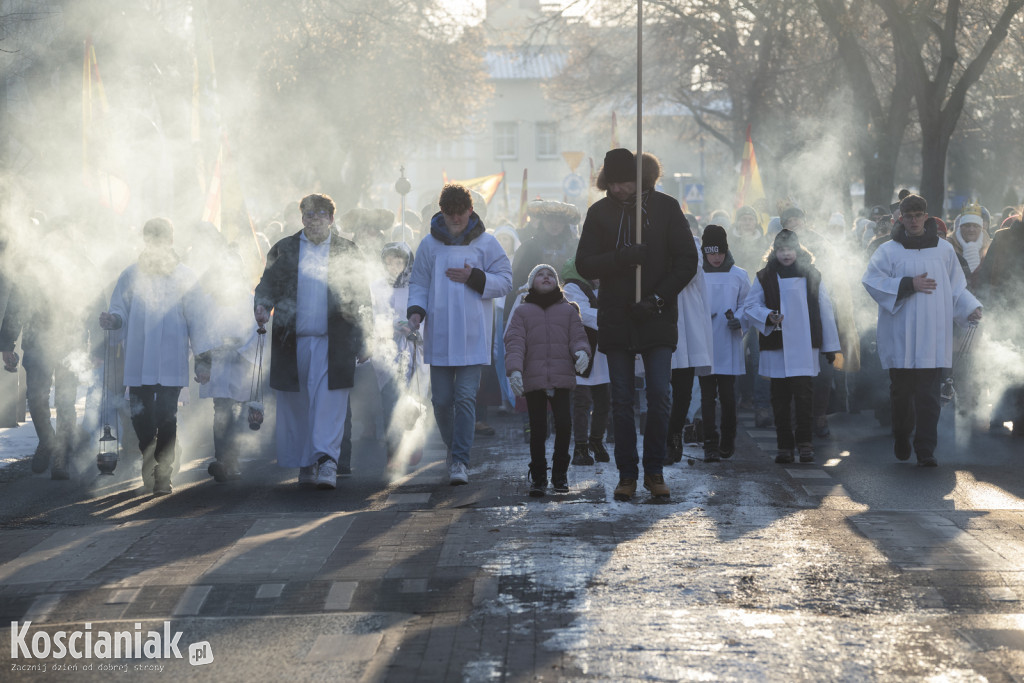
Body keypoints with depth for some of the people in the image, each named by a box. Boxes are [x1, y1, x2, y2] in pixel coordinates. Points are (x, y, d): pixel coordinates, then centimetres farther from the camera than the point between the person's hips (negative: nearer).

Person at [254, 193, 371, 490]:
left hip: (333, 343, -2)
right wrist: (262, 304, -12)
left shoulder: (346, 251, 8)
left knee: (329, 401, -12)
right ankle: (305, 465, 17)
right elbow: (268, 284, 11)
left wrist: (361, 343, 6)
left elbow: (360, 299, 9)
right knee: (295, 405, 5)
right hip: (292, 342, 2)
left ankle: (326, 460, -16)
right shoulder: (284, 249, 11)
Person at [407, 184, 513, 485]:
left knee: (465, 397, -8)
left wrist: (474, 277, -11)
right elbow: (418, 283, 9)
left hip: (472, 337, -2)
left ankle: (460, 460, -6)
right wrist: (416, 310, -8)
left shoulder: (486, 243, 3)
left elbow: (505, 282, 3)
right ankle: (454, 447, 27)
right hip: (439, 336, 2)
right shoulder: (430, 244, 6)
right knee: (441, 400, 5)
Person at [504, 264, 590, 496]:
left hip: (562, 379, 0)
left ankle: (560, 473, 8)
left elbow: (577, 337, 8)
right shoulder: (522, 312, 13)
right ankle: (538, 476, 12)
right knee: (537, 429, -2)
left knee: (564, 424, -10)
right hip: (533, 380, 0)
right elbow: (514, 343, 3)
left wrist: (582, 352, -16)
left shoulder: (568, 310, 16)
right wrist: (514, 369, -13)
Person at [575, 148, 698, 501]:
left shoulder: (665, 207, 1)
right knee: (621, 402, 3)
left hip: (657, 318, -1)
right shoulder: (600, 212, 5)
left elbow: (687, 261, 0)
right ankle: (627, 474, 11)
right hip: (616, 320, 1)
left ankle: (654, 471, 8)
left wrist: (658, 298, -10)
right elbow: (584, 264, 0)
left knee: (659, 398, -5)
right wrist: (620, 257, -18)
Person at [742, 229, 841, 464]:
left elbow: (825, 310, 11)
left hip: (805, 348, 0)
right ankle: (784, 447, 9)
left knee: (804, 396, -7)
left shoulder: (811, 275, 9)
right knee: (780, 399, 3)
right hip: (776, 348, 1)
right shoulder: (764, 277, 7)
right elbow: (750, 306, 7)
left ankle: (804, 443, 0)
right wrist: (768, 317, -14)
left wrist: (830, 345, 9)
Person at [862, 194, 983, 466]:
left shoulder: (944, 249, 9)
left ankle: (926, 451, -2)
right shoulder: (889, 251, 2)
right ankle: (902, 436, 30)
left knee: (928, 395, -4)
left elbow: (956, 287, 13)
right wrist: (909, 284, -14)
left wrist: (971, 308, -4)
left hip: (932, 336, 1)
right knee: (901, 391, 5)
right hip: (900, 337, -1)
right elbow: (871, 279, -9)